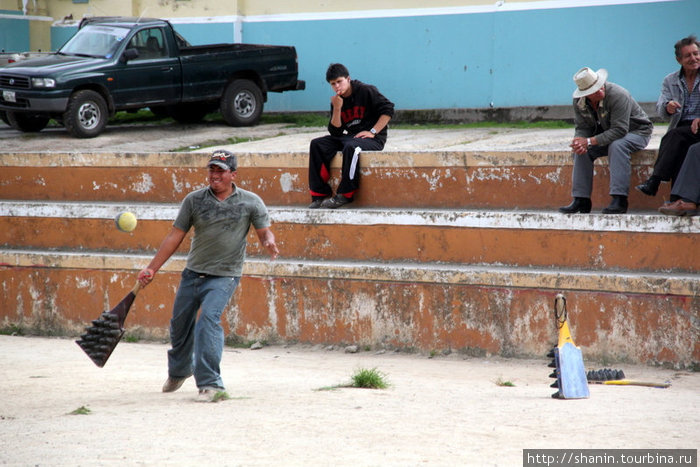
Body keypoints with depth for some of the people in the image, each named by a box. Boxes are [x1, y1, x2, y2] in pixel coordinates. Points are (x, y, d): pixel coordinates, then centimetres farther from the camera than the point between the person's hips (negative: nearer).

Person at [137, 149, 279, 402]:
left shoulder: (251, 202, -2)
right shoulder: (194, 200, 2)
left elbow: (264, 231, 0)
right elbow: (175, 237, 6)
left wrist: (269, 242, -25)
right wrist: (152, 268, 3)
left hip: (224, 276, -4)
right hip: (192, 273, 4)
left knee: (208, 319, -23)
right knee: (179, 324, 13)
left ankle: (209, 383, -20)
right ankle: (178, 371, 41)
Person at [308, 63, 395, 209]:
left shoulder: (366, 91, -6)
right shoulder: (336, 101, 10)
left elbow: (388, 110, -11)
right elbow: (335, 132, 3)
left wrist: (373, 132, -16)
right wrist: (337, 108, -10)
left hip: (373, 139, -7)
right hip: (351, 136, 7)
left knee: (351, 146, -38)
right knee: (317, 144, -10)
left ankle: (345, 195, -30)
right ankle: (319, 194, -15)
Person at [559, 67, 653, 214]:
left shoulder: (618, 95, -31)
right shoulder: (579, 101, -10)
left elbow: (619, 130, -34)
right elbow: (581, 127, -4)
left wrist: (589, 141, -37)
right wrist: (579, 142, -29)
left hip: (637, 131, -6)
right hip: (608, 133, 6)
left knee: (617, 146, -36)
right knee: (582, 150, -15)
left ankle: (619, 201, -39)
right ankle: (581, 200, -13)